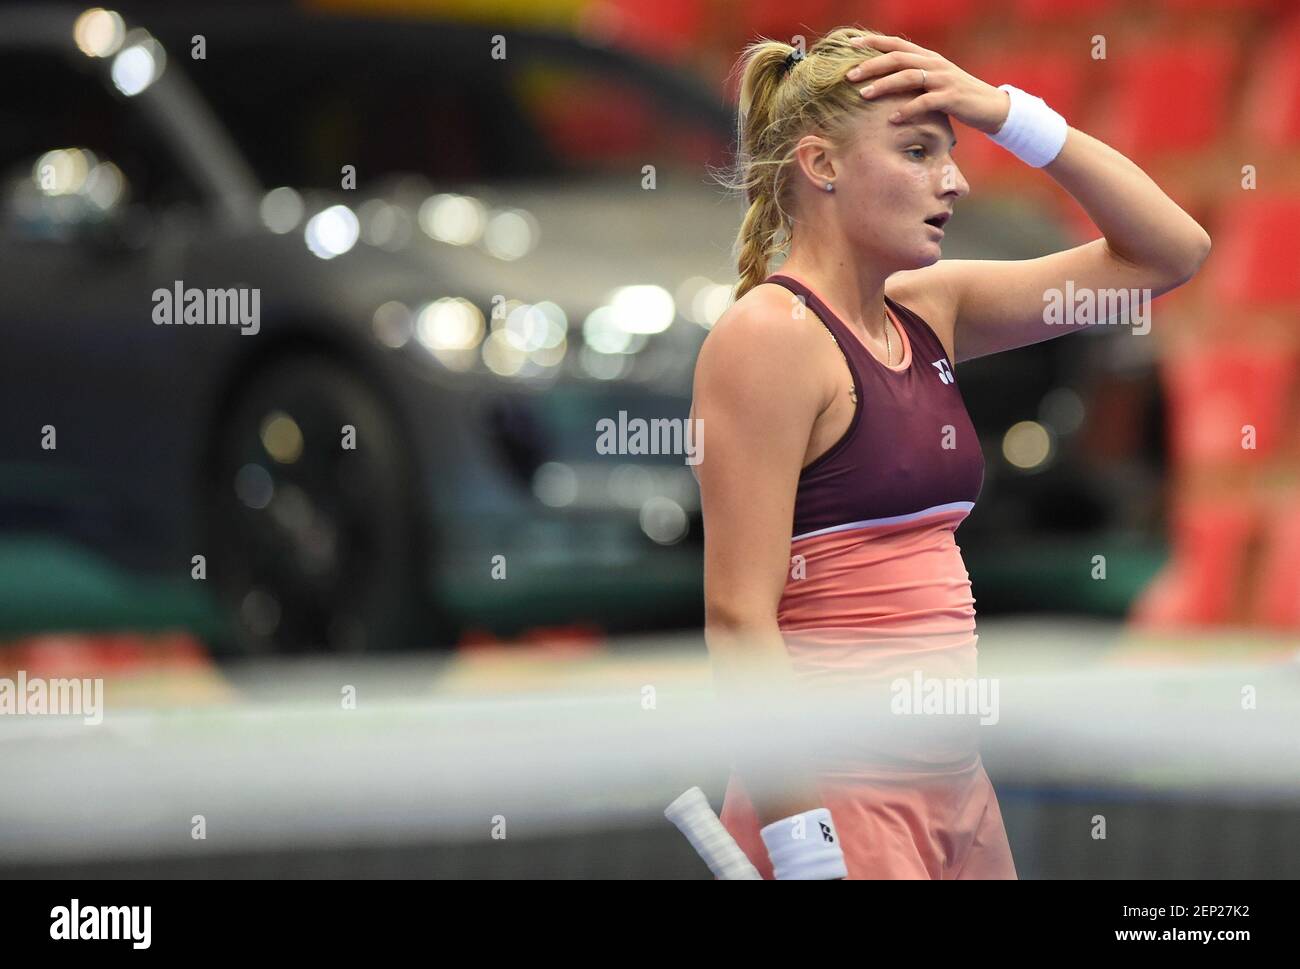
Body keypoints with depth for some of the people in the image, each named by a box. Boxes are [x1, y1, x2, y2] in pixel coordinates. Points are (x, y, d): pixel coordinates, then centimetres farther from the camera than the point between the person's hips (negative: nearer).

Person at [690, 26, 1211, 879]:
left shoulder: (926, 313, 11)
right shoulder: (770, 335, -11)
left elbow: (1171, 250, 14)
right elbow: (737, 616, -17)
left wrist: (1007, 113, 4)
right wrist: (805, 852, -22)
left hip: (957, 798, 8)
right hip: (840, 806, -8)